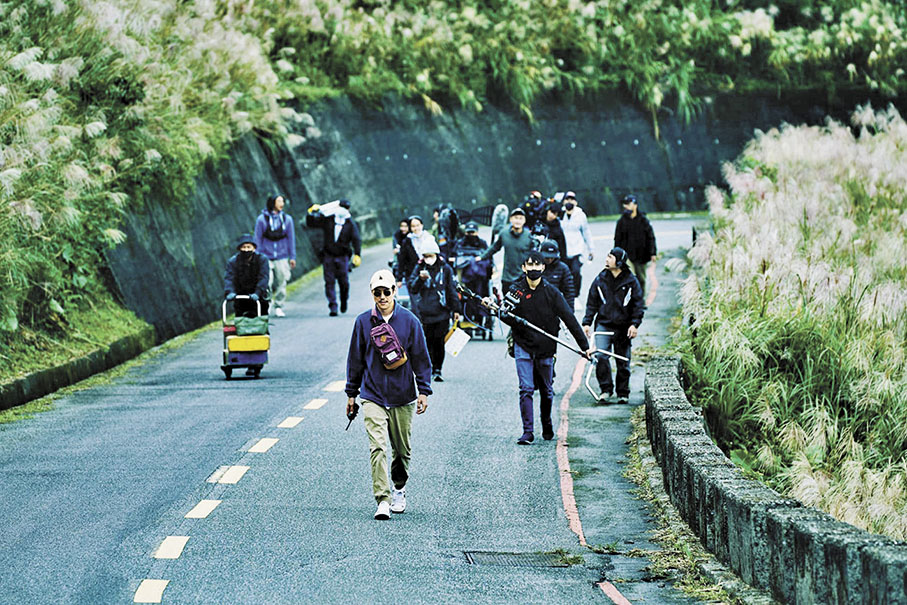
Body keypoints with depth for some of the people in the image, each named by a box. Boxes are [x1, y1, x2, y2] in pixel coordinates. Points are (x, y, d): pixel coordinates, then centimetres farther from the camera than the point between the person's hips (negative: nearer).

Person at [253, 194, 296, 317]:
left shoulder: (287, 219, 5)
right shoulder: (262, 219, -2)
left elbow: (291, 239, 10)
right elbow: (258, 239, 2)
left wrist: (292, 257, 7)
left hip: (282, 258, 2)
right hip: (266, 258, -2)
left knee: (281, 283, 3)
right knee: (267, 283, -10)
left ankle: (279, 307, 15)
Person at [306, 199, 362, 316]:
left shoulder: (351, 224, 0)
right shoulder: (327, 219, 3)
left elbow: (356, 240, -9)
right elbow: (310, 223, 8)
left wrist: (357, 255, -23)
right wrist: (311, 213, -10)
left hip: (343, 257, -1)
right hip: (328, 256, 1)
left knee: (344, 282, 0)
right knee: (329, 282, -5)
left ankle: (344, 301, 28)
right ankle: (333, 307, -4)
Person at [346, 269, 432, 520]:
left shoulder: (409, 321, -1)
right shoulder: (363, 321, 1)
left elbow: (421, 358, 3)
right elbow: (355, 359, 9)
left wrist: (424, 391, -3)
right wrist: (351, 394, 11)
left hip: (402, 396, 1)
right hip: (373, 396, -1)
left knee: (402, 448, 11)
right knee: (378, 446, -14)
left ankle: (399, 489, 35)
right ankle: (383, 500, -17)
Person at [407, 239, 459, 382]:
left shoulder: (446, 269, 5)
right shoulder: (419, 269, 6)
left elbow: (452, 290, 9)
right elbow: (411, 288, -1)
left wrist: (456, 310, 8)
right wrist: (420, 278, -19)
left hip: (442, 313, 0)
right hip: (425, 313, 0)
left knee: (439, 342, -2)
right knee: (427, 342, -1)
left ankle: (437, 370, 8)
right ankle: (427, 370, 9)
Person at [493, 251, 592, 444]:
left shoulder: (551, 292, -3)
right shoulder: (516, 290, 0)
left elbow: (569, 319, -4)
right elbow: (505, 315, -1)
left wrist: (584, 346, -6)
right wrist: (506, 315, -28)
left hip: (545, 348, 1)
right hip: (523, 346, -1)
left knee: (546, 391, 11)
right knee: (526, 389, -10)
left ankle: (547, 425, 33)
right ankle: (528, 431, -8)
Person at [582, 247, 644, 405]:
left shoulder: (631, 281, -1)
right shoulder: (600, 280, 4)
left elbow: (638, 304, 2)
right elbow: (592, 303, 10)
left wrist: (635, 324, -9)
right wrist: (587, 322, 2)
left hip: (623, 328, -1)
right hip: (603, 324, 1)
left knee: (623, 362, 7)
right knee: (601, 356, -18)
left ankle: (623, 393, 20)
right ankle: (606, 389, -8)